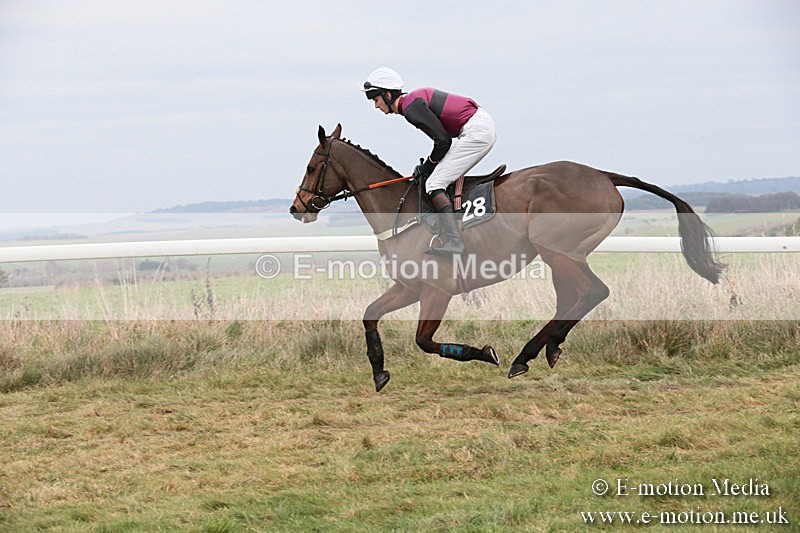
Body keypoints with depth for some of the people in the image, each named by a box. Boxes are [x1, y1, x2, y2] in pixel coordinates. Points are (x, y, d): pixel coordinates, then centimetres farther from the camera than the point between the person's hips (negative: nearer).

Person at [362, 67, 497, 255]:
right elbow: (444, 136, 19)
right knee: (446, 179, 19)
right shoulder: (416, 100, 18)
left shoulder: (411, 108, -12)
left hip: (475, 132, -10)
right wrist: (427, 165, 12)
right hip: (483, 126, 10)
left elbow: (443, 139, -15)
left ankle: (454, 241, -21)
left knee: (434, 183, -11)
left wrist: (429, 164, 1)